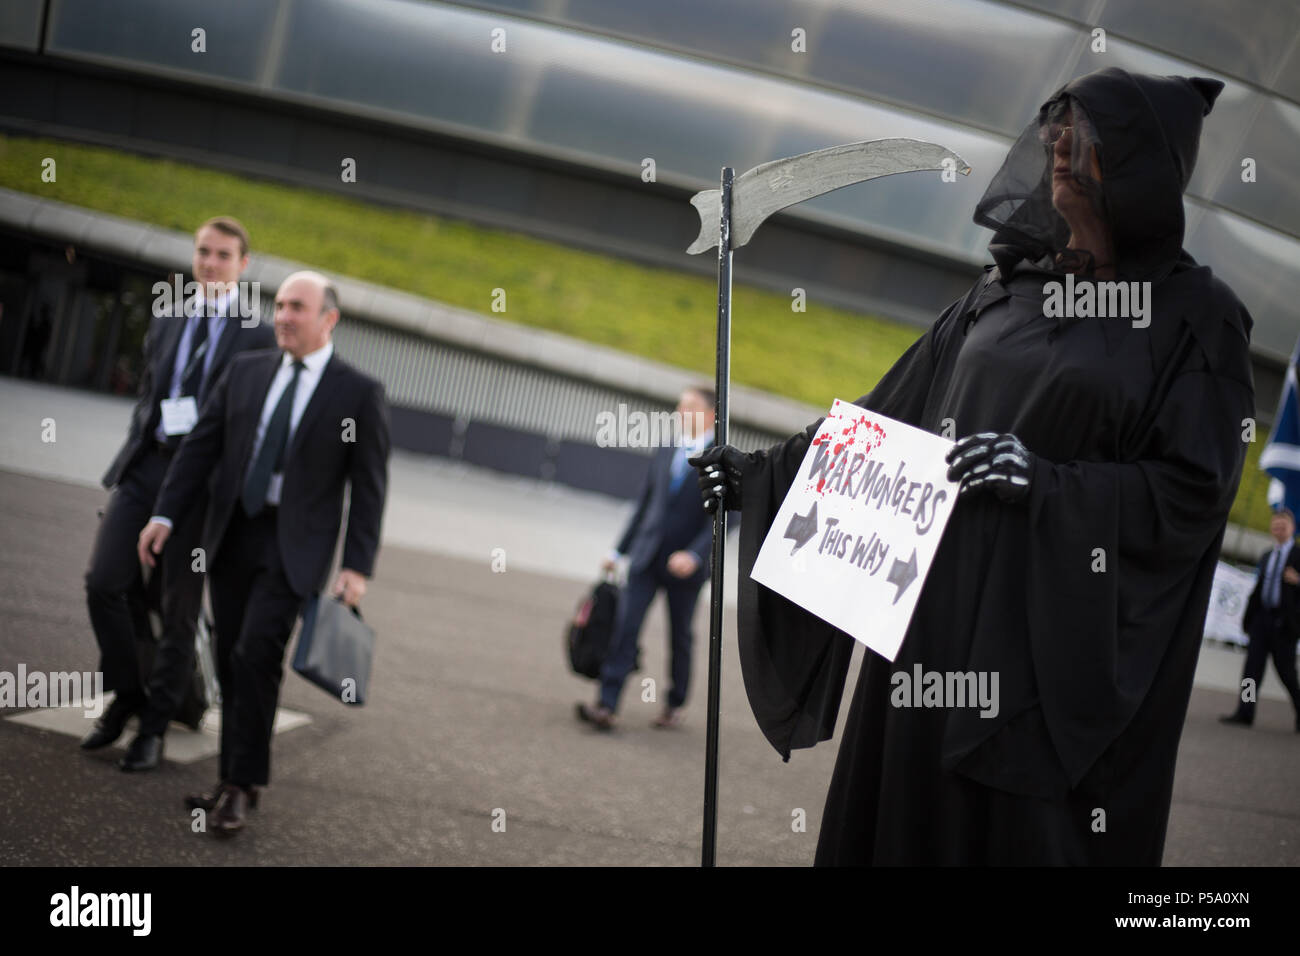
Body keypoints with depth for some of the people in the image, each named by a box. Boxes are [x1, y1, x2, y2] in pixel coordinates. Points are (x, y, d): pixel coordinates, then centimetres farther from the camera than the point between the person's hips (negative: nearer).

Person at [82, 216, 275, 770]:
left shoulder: (256, 336, -1)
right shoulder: (167, 320, 13)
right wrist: (132, 460, 13)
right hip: (146, 468, 4)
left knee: (180, 608, 2)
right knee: (104, 582, -6)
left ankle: (154, 728, 13)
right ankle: (127, 695, 15)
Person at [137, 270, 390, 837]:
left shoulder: (359, 394, -2)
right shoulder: (245, 372, 9)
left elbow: (368, 488, -3)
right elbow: (200, 448, 8)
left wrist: (357, 566, -9)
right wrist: (165, 516, -2)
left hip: (294, 545, -4)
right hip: (232, 534, 4)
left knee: (256, 655, -17)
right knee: (230, 663, 7)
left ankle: (242, 784, -6)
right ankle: (235, 780, 17)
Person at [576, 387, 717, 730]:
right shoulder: (664, 455, 12)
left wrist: (694, 555, -25)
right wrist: (620, 551, 15)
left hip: (684, 565, -3)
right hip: (646, 558, 4)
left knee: (680, 637, 10)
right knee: (625, 626, -9)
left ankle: (675, 705, 26)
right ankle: (606, 705, -14)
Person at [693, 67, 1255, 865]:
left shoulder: (1195, 318, -3)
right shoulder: (1008, 289, 13)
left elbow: (1194, 493, -10)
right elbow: (891, 412, 17)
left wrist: (1046, 480, -21)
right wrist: (765, 473, 14)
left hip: (1059, 635, -5)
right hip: (941, 612, 5)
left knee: (1031, 828, -2)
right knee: (909, 810, 6)